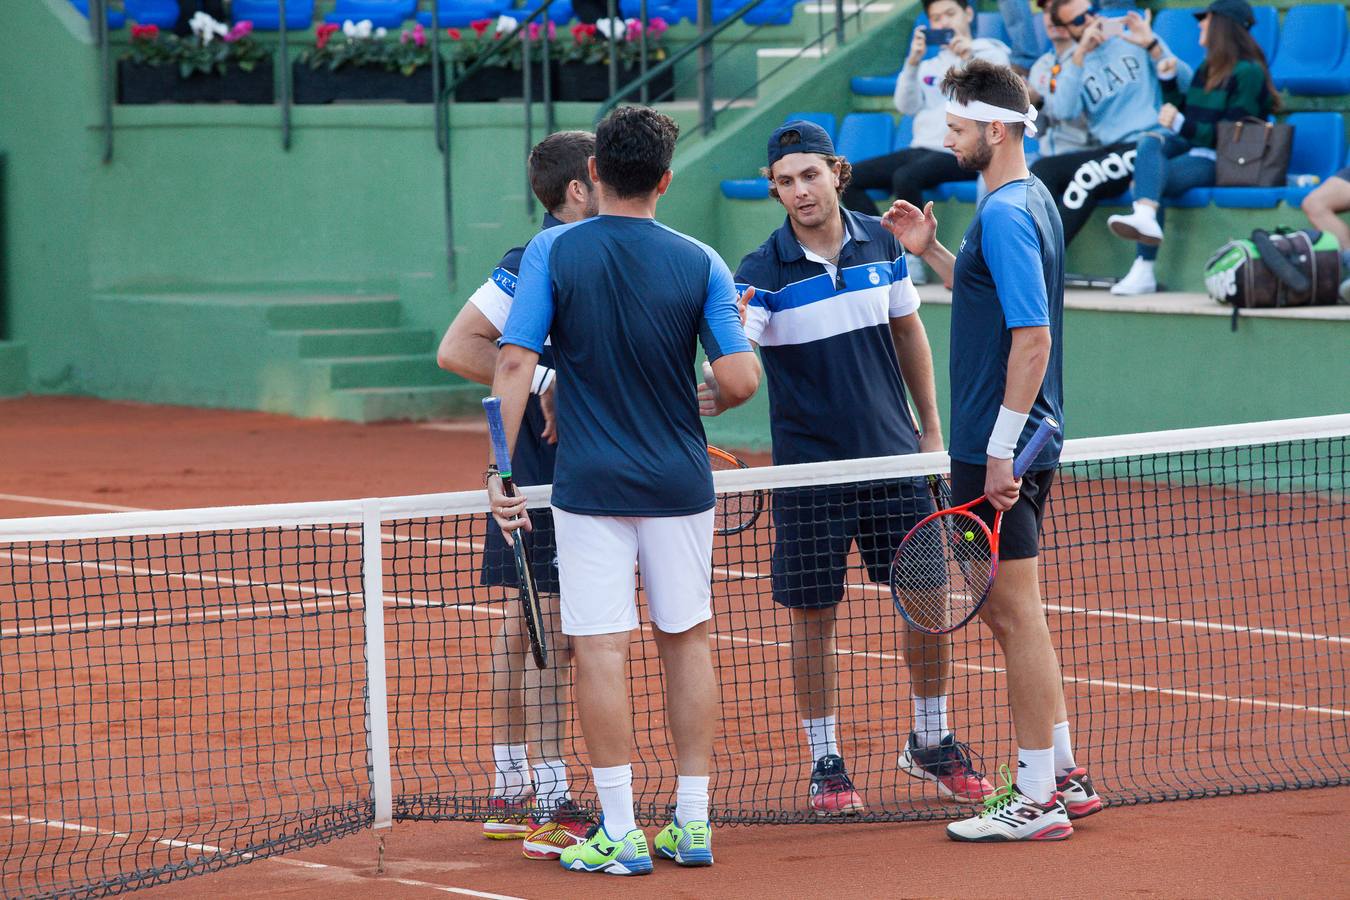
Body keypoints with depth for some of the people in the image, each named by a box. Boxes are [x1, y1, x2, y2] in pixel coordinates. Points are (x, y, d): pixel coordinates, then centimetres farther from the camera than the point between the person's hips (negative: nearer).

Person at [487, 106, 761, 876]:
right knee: (687, 640, 13)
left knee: (602, 650, -1)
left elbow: (515, 363, -10)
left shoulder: (553, 252, -5)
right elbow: (739, 381, -9)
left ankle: (621, 833, -1)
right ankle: (693, 823, 15)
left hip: (590, 486, -2)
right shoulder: (699, 263, -3)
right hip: (679, 483, 2)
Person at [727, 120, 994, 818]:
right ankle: (825, 761, 16)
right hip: (810, 467, -3)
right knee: (813, 616, 2)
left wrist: (932, 428, 14)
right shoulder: (763, 273, -11)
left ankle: (931, 742, 26)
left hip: (894, 458, 3)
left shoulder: (880, 244, 1)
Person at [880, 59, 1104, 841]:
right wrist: (933, 252, 16)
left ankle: (1036, 802, 1)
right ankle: (1064, 775, 24)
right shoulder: (1031, 200, 13)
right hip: (1016, 444, 10)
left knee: (1015, 614, -4)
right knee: (1009, 612, 17)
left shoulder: (1007, 214, -18)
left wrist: (1002, 451, -24)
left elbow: (1032, 337, -24)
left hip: (1000, 447, -10)